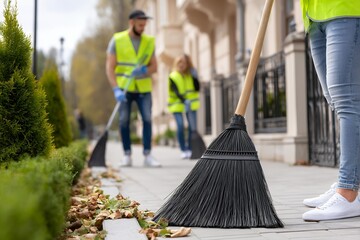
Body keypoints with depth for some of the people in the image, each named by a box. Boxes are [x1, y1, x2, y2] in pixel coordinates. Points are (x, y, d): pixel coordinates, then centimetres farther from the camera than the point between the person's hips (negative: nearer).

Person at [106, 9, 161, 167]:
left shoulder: (149, 41, 3)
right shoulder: (117, 40, -4)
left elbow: (154, 66, 5)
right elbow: (110, 68, -7)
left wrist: (144, 70, -18)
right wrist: (116, 89, -18)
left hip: (143, 88, 2)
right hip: (124, 88, -2)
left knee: (147, 119, -8)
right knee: (124, 120, -3)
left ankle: (147, 155, -3)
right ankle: (127, 156, 6)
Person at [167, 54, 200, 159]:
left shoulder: (191, 75, 3)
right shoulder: (173, 77, -9)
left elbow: (197, 88, -5)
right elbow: (176, 92, -20)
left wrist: (195, 77, -18)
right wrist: (184, 101, -34)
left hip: (191, 104, 4)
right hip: (177, 105, -3)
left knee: (192, 127, -2)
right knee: (180, 127, -14)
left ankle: (190, 149, 9)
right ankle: (184, 150, -7)